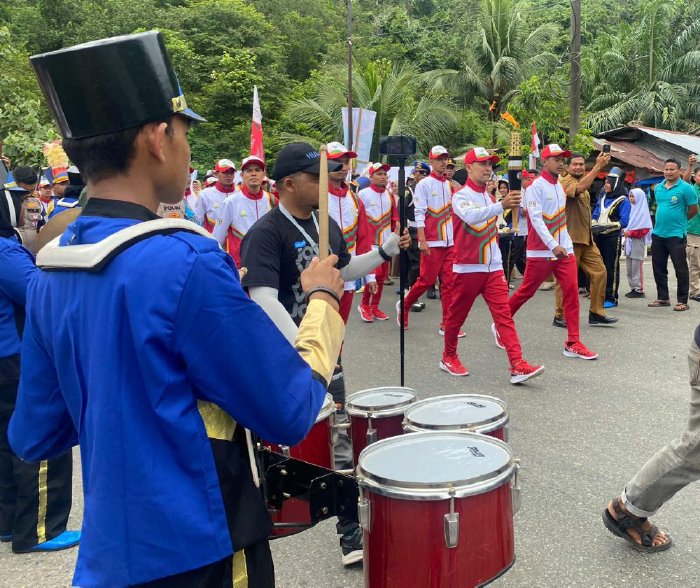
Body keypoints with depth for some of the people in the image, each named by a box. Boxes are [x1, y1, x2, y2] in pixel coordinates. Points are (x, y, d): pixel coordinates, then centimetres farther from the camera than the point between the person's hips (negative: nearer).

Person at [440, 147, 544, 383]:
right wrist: (501, 206, -44)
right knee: (457, 315, 7)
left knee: (504, 314, -5)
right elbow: (471, 216, -32)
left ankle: (517, 365, -12)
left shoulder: (491, 198, 14)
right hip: (467, 267, -5)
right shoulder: (461, 196, -9)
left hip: (493, 267, 6)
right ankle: (449, 357, 27)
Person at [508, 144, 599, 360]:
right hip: (541, 251, -6)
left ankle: (572, 343, 0)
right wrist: (553, 245, -28)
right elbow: (536, 219, -20)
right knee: (526, 292, 4)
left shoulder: (560, 186, 13)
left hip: (565, 249, 6)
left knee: (572, 291, -4)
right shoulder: (536, 187, -10)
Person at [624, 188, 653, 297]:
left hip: (637, 242, -8)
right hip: (629, 241, 8)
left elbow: (644, 229, -14)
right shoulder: (631, 208, 14)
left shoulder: (642, 210, -7)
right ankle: (633, 288, 16)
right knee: (629, 268, 9)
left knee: (637, 267, -5)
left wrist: (630, 233, -12)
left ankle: (639, 290, 0)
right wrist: (626, 232, 3)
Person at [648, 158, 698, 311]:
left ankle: (682, 301, 8)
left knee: (680, 269, 0)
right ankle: (663, 298, 24)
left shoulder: (685, 188, -8)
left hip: (676, 235, -6)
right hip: (658, 234, 6)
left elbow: (693, 210, -4)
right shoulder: (658, 188, 10)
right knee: (658, 268, 12)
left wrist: (679, 221, 6)